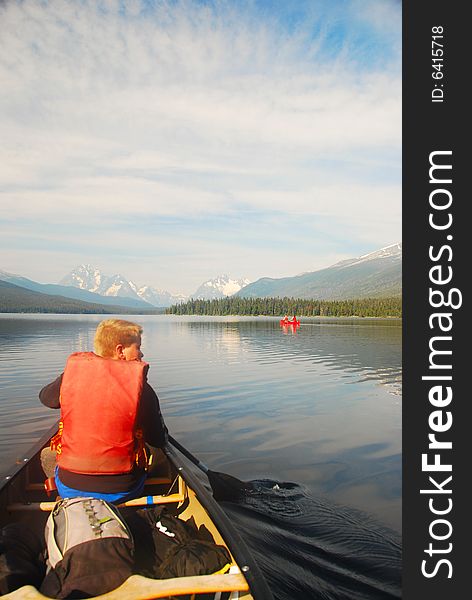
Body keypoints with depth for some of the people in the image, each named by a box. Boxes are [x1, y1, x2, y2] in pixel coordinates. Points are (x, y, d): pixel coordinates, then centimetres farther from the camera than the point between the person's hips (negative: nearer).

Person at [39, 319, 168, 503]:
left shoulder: (72, 372, -10)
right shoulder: (141, 388, -17)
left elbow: (45, 397, 13)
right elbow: (159, 441, -7)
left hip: (69, 489, 2)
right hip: (121, 492, -1)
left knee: (47, 455, 32)